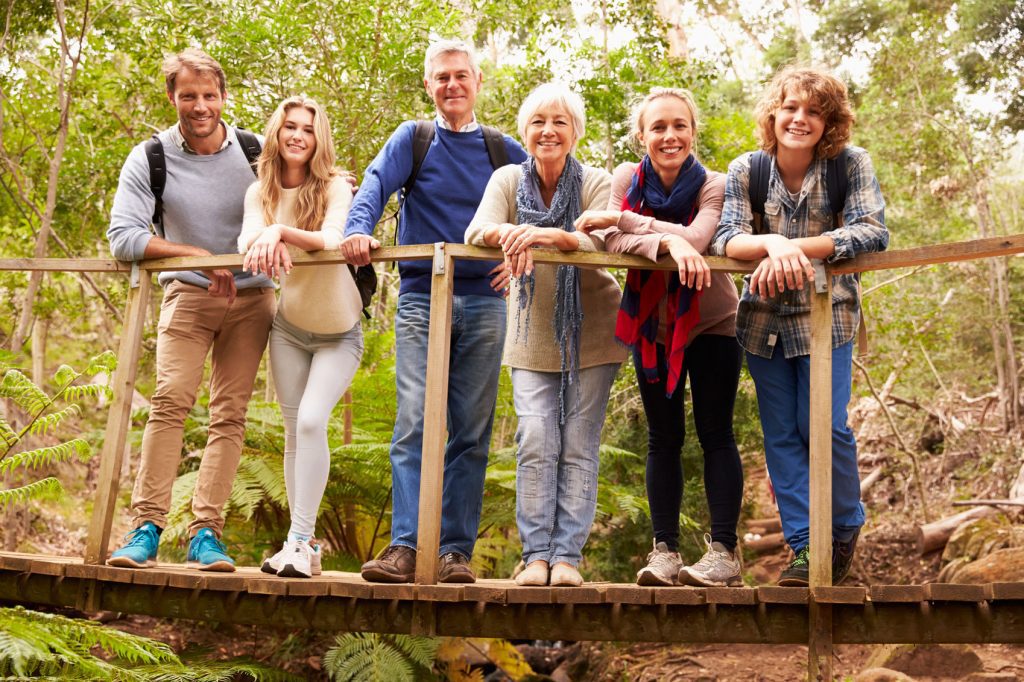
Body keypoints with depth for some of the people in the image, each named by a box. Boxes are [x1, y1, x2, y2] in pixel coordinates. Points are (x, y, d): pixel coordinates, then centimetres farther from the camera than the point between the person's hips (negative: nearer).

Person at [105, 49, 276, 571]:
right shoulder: (149, 159, -7)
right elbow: (122, 237, -16)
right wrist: (202, 257, -22)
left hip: (250, 297, 1)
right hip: (188, 294, -1)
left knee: (230, 412, -3)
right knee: (170, 400, -15)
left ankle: (206, 531, -1)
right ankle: (147, 525, -10)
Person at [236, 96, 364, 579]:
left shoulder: (335, 187, -12)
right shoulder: (260, 192, -1)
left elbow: (333, 239, -30)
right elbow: (246, 237, -20)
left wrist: (282, 231, -46)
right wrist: (267, 243, -43)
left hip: (338, 333, -4)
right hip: (288, 327, 4)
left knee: (312, 420, -20)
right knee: (294, 431, 5)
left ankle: (300, 541, -15)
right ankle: (304, 546, 11)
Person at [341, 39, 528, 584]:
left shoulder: (504, 150, 12)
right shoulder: (411, 139, 9)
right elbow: (375, 186, -7)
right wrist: (358, 229, -28)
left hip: (483, 301, 2)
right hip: (421, 298, -1)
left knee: (471, 432, 0)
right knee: (414, 423, -11)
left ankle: (456, 551, 4)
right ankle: (406, 546, -13)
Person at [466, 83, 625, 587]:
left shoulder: (596, 184, -9)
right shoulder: (508, 180, -2)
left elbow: (605, 244, -26)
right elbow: (477, 230, -18)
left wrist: (555, 236, -45)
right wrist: (509, 234, -41)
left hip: (590, 334, -1)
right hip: (533, 335, 2)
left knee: (579, 445, -3)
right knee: (536, 442, -7)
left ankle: (568, 555, 2)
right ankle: (536, 554, -1)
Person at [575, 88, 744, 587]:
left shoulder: (714, 186, -14)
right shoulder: (626, 179, -6)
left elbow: (696, 239, -33)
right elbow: (613, 242, -22)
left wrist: (621, 217, -29)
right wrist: (668, 242, -39)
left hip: (711, 324, -2)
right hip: (652, 326, 3)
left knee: (715, 434, -3)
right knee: (663, 439, 5)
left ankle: (723, 550, 0)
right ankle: (664, 550, 9)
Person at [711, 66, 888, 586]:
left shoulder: (851, 164, -9)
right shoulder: (746, 170, -5)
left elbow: (872, 233, -20)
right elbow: (725, 238, -14)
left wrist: (797, 248, -30)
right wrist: (773, 244, -36)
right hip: (764, 317, 2)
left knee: (823, 425, -8)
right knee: (780, 435, 2)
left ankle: (845, 529, 17)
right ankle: (804, 546, 10)